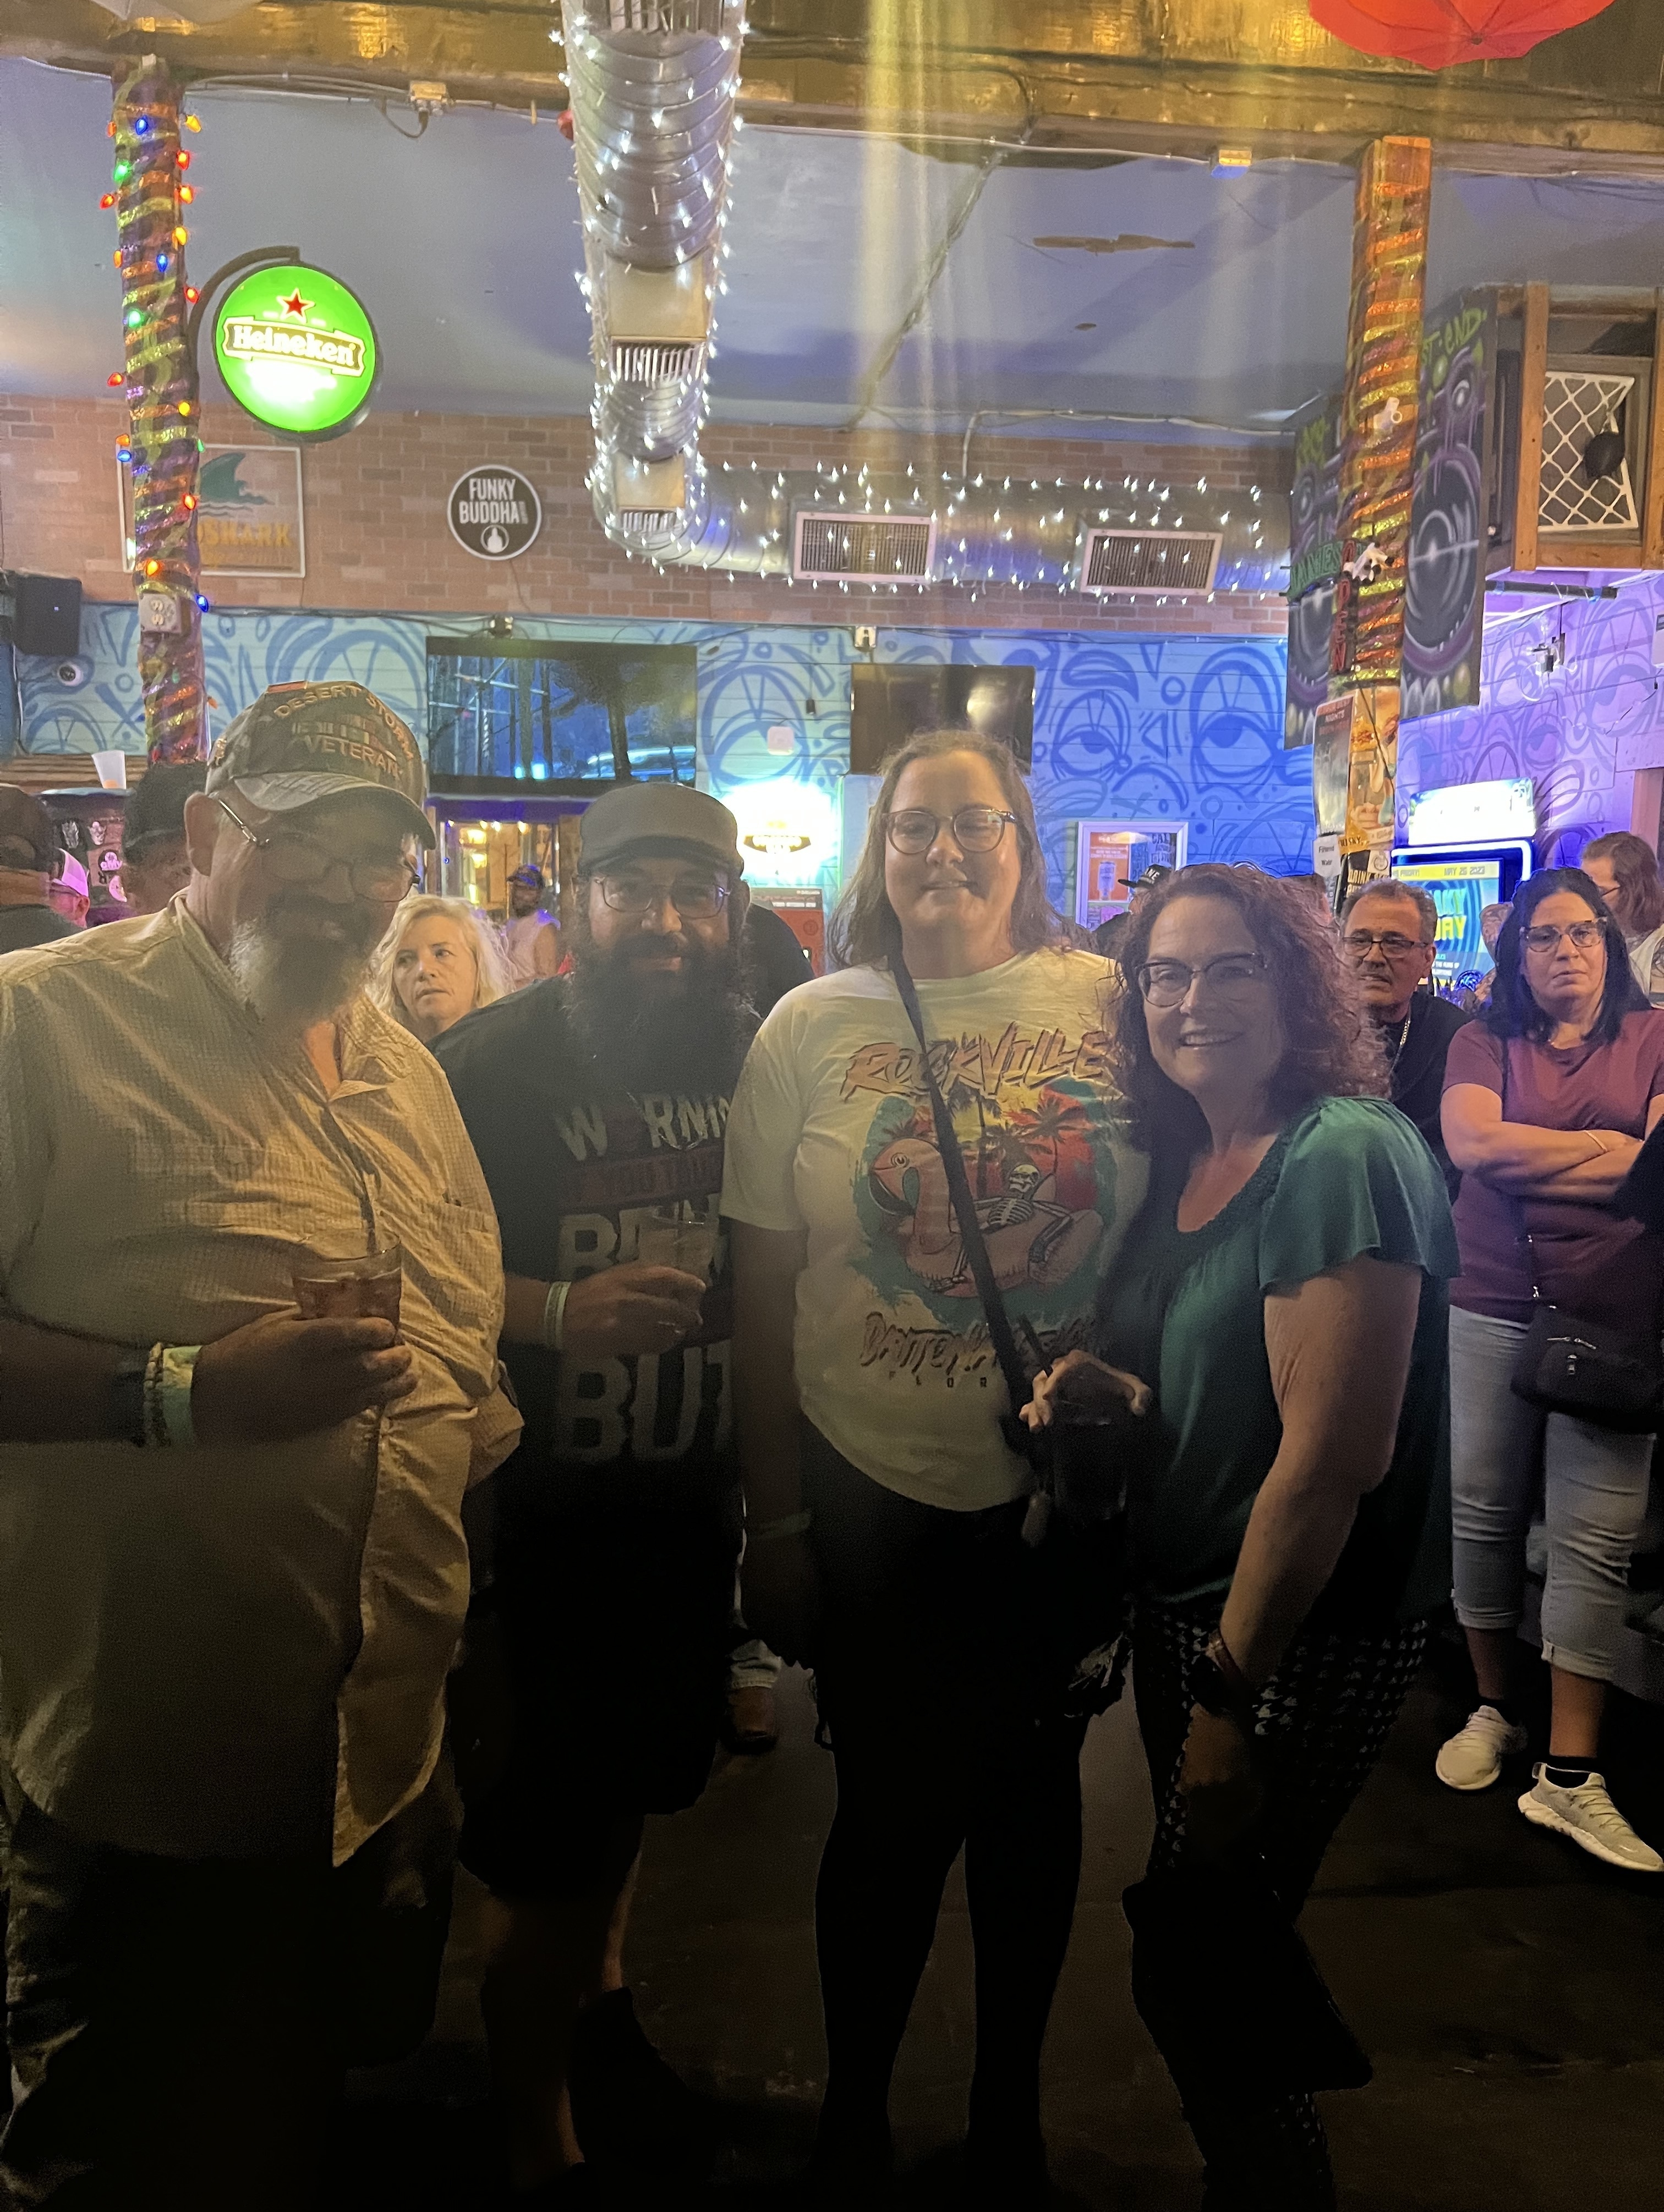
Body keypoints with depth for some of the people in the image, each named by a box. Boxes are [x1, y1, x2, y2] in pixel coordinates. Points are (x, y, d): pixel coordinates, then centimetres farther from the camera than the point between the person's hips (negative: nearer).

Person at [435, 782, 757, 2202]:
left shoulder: (759, 1058, 0)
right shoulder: (490, 1062, -15)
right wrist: (560, 1311, -27)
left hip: (689, 1500, 5)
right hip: (536, 1513, -5)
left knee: (636, 1784, 25)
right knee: (550, 1845, 7)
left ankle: (599, 2007, 54)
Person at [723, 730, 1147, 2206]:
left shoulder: (1111, 1004, -2)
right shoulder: (813, 1027, -3)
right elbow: (764, 1285, -1)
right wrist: (774, 1520, -1)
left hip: (1070, 1489, 1)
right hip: (872, 1489, -1)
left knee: (1033, 1795, 15)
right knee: (896, 1806, 9)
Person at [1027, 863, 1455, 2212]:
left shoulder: (1344, 1157, -20)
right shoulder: (1184, 1161, 6)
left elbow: (1331, 1457, -24)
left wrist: (1231, 1696, -19)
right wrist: (1109, 1390, -5)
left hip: (1301, 1631, -8)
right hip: (1185, 1597, 8)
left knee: (1190, 1977, 3)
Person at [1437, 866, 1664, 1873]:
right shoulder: (1486, 1042, 8)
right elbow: (1472, 1144, -10)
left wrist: (1525, 1157, -11)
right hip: (1492, 1310, 2)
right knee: (1484, 1514, 9)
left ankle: (1571, 1773, 8)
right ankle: (1496, 1712, 29)